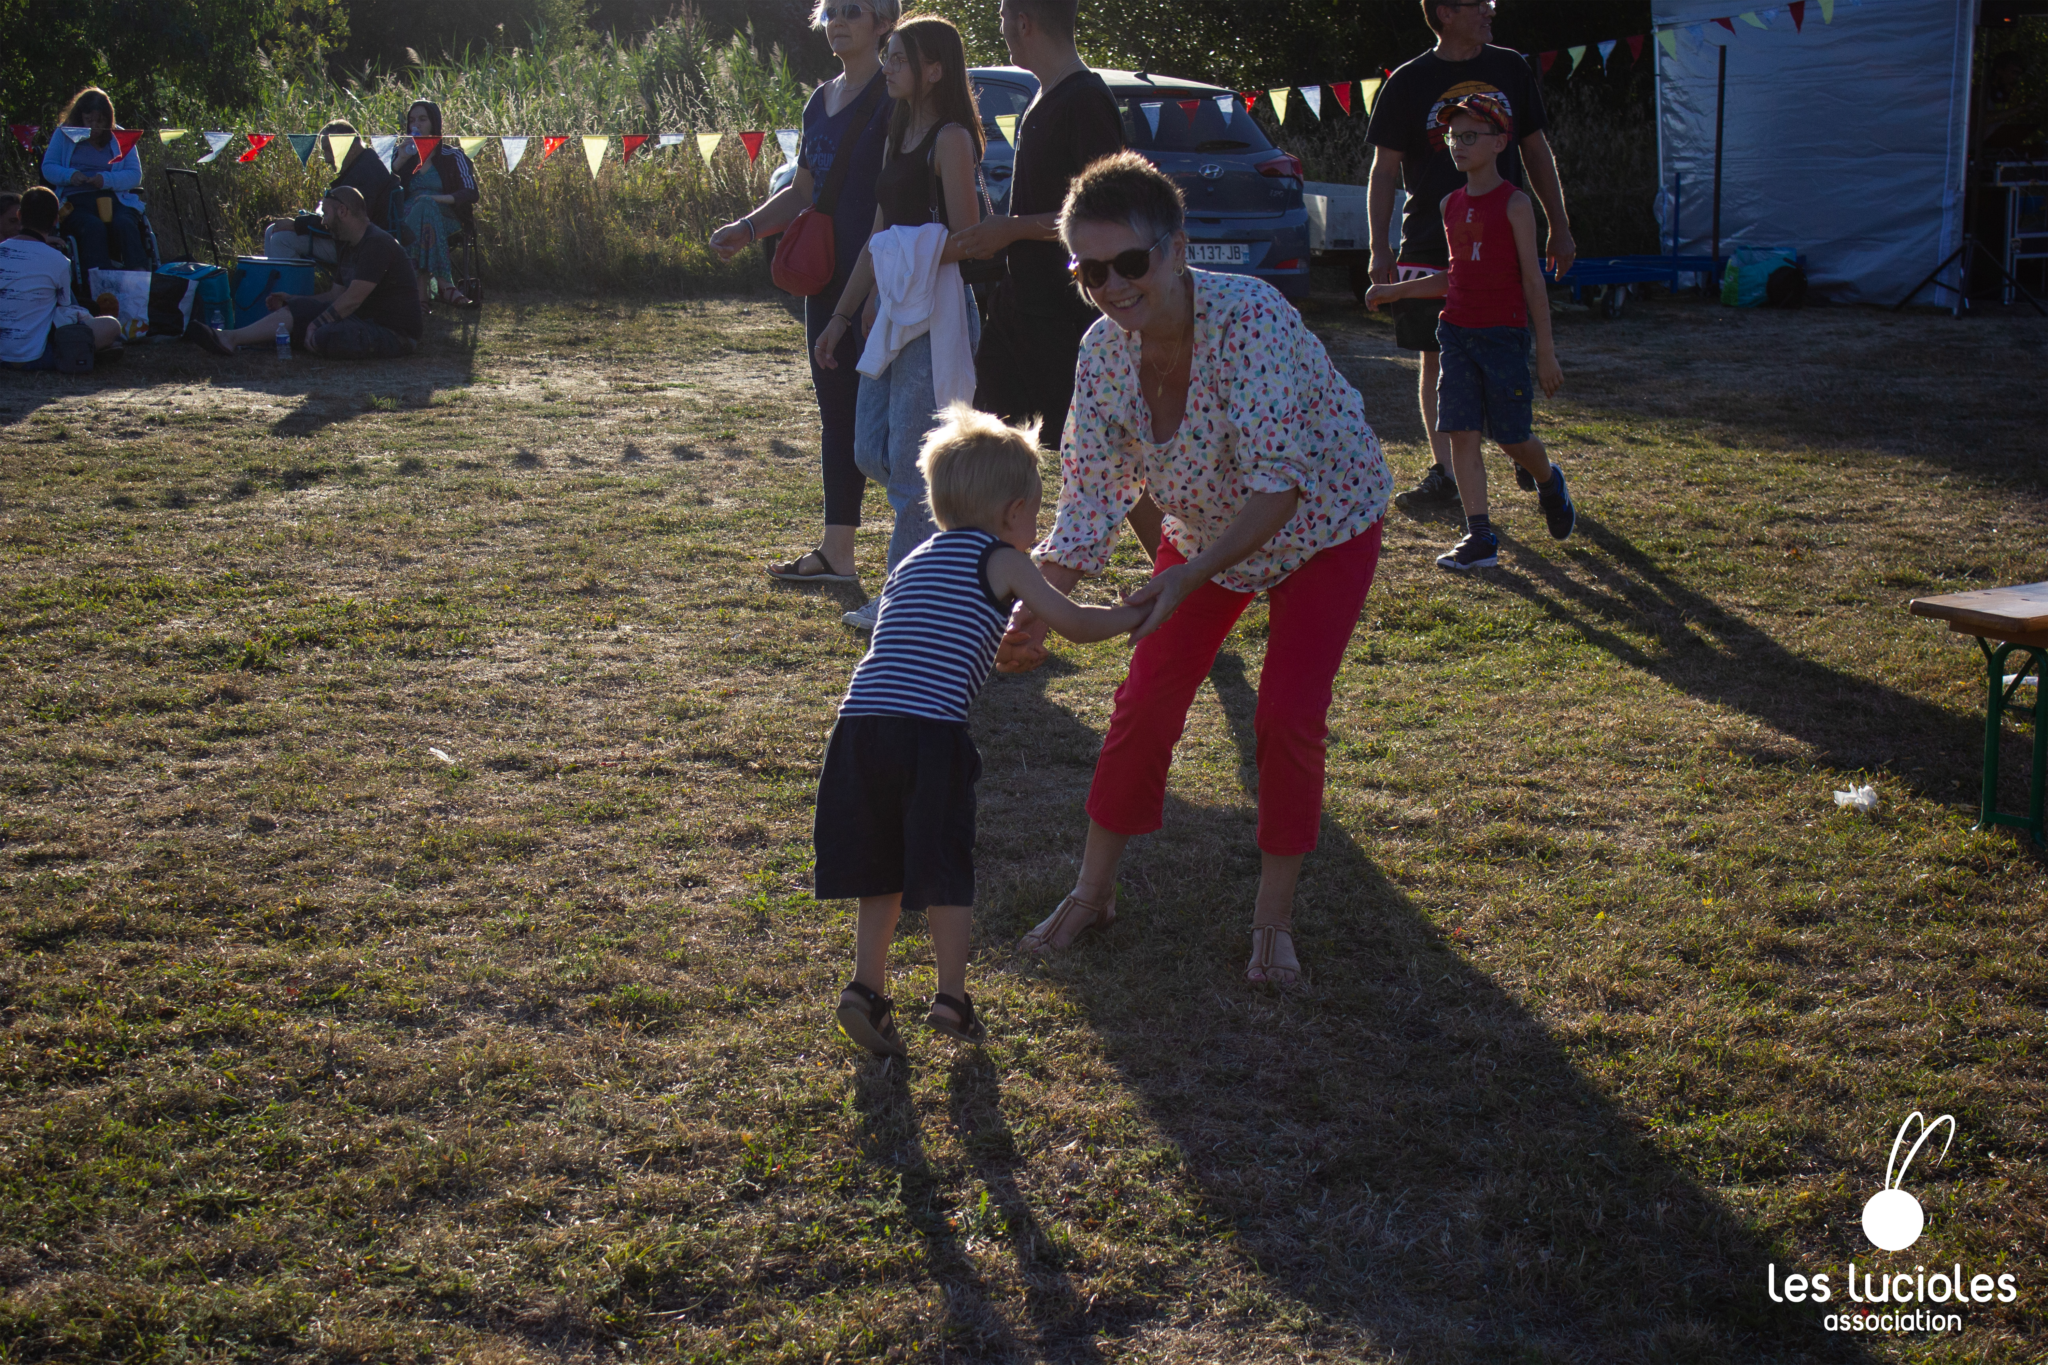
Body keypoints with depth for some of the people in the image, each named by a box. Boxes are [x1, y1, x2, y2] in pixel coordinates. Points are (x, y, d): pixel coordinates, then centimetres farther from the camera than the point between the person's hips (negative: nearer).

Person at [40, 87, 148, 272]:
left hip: (115, 198, 1)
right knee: (93, 227, -35)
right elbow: (48, 168, 9)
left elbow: (135, 175, 4)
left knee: (124, 224, -35)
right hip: (77, 201, 0)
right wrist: (70, 175, -13)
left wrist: (107, 179, -15)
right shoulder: (64, 135, 16)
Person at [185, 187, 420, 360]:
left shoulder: (377, 244, -18)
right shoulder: (351, 246, 16)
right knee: (297, 308, 3)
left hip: (393, 330, -10)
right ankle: (230, 339, -5)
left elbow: (353, 299, -21)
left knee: (324, 338, -34)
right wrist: (290, 300, 14)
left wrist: (315, 325, -14)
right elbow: (337, 294, 20)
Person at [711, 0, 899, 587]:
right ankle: (836, 553, 18)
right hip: (827, 277, 9)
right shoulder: (821, 100, 16)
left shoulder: (893, 97, -9)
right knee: (836, 412, 11)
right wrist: (745, 228, 8)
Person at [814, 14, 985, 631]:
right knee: (871, 452, 9)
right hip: (894, 314, 9)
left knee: (909, 459, -6)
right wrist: (842, 315, 19)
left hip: (935, 313, -9)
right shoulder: (900, 136, 17)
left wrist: (909, 263, -23)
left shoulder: (950, 139, -10)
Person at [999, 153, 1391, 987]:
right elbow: (1089, 501, -16)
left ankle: (1274, 920, 7)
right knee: (1145, 702, 2)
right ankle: (1093, 893, 19)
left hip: (1320, 522, -5)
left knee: (1288, 715, -11)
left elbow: (1280, 484, -35)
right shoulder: (1104, 351, -18)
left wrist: (1185, 579, -42)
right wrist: (1035, 616, -27)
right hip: (1205, 530, 5)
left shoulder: (1250, 318, -35)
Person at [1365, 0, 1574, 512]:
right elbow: (1384, 170, 2)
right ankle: (1443, 475, 8)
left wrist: (1559, 229, 10)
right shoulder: (1409, 82, 0)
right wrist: (1379, 248, -5)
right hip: (1431, 245, -1)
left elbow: (1536, 151, 14)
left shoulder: (1510, 69, 8)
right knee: (1437, 360, 2)